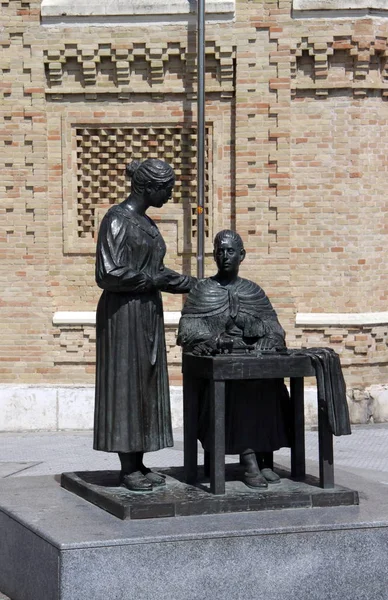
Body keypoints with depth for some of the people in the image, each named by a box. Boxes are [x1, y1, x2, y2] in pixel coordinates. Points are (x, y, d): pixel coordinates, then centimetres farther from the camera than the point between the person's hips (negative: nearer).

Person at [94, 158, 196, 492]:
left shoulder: (146, 223, 14)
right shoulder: (118, 220, -13)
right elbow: (109, 273, -20)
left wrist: (195, 286, 13)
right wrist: (152, 280, -12)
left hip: (148, 313, 9)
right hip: (123, 314, -9)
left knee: (146, 386, 9)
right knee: (125, 385, -3)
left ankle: (138, 464, 16)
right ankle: (128, 468, 3)